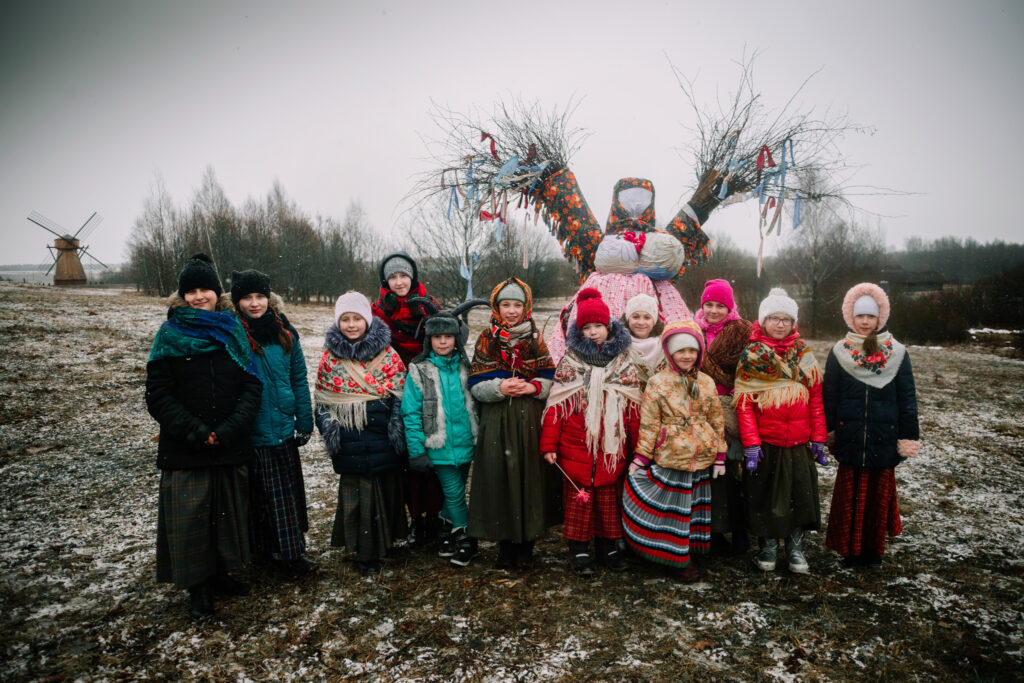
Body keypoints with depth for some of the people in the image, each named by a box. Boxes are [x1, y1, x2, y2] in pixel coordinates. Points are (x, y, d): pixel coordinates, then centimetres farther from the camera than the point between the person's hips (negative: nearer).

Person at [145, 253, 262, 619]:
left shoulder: (233, 331, 3)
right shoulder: (169, 336, -2)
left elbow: (252, 385, -2)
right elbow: (158, 396, -5)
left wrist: (230, 429, -15)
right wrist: (195, 432, -15)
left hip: (231, 448, 2)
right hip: (184, 452, -2)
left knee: (228, 512, 13)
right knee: (189, 518, 4)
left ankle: (220, 573, 33)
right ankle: (198, 586, 22)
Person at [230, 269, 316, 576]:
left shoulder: (284, 333, 3)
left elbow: (299, 379, 6)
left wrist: (304, 423, 4)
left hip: (282, 428, 3)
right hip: (248, 433, -2)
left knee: (287, 492, 11)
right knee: (257, 493, 9)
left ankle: (293, 551, 22)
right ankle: (261, 549, 26)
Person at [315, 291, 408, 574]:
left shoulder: (387, 354, 0)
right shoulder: (330, 356, 5)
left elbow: (402, 394, 1)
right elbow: (321, 399, 10)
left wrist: (397, 425, -9)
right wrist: (329, 429, -1)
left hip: (383, 436, 0)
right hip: (349, 442, 0)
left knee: (386, 489, 10)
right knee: (354, 494, 3)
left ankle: (386, 539, 31)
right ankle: (364, 552, 18)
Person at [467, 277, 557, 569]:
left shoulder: (535, 339, 10)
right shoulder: (487, 340, 6)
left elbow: (551, 378, 9)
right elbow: (475, 385, 2)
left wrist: (533, 387, -11)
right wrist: (499, 387, -16)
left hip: (530, 420, 1)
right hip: (497, 421, -1)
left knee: (530, 476, 1)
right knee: (500, 477, -1)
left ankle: (526, 545, 16)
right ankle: (506, 546, 14)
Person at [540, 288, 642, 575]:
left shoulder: (625, 360, 6)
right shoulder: (570, 360, 1)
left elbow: (635, 405, 7)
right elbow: (556, 403, -2)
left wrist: (638, 446, 3)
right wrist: (549, 444, -7)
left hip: (613, 445, 2)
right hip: (576, 445, -1)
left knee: (610, 495, 11)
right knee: (578, 496, 4)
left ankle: (608, 546, 27)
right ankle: (579, 549, 19)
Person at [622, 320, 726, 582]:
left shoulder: (707, 383, 5)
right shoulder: (657, 383, -5)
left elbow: (717, 421, 10)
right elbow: (648, 424, -5)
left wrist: (720, 456, 8)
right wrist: (640, 458, -6)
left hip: (700, 461, 3)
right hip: (668, 458, -3)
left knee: (693, 508, 12)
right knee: (670, 509, 4)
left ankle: (690, 552, 27)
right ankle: (681, 560, 17)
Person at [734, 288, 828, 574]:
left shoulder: (804, 354, 7)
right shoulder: (751, 355, -3)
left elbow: (816, 399, 8)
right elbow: (744, 403, -7)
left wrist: (818, 439, 4)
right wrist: (750, 443, -12)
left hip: (799, 443, 3)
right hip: (765, 443, -3)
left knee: (801, 493, 8)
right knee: (766, 495, 6)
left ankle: (795, 547, 25)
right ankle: (768, 545, 23)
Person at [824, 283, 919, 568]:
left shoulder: (897, 353, 2)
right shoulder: (839, 352, 1)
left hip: (884, 439, 0)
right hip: (850, 438, 0)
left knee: (879, 492, 7)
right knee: (850, 493, 4)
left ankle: (873, 547, 21)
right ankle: (850, 547, 17)